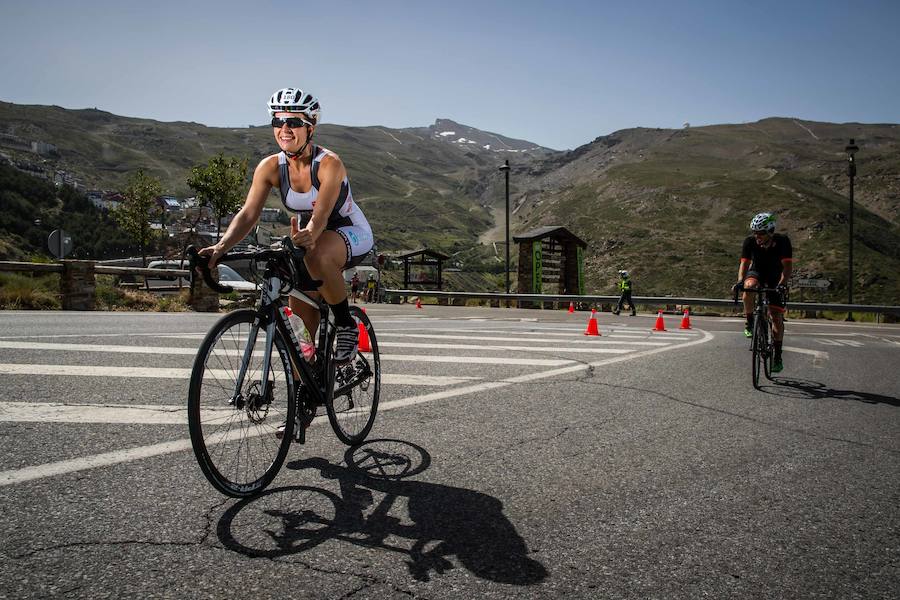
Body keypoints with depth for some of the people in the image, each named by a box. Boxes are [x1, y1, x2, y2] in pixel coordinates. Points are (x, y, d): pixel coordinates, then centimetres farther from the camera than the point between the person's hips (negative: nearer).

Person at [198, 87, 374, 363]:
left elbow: (320, 215, -37)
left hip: (352, 235, -5)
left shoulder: (328, 163, -26)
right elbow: (248, 214, -19)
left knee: (317, 256, -39)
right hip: (309, 239, 5)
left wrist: (307, 236, -60)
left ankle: (346, 325, -17)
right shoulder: (270, 166, -13)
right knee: (300, 308, -9)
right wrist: (221, 247, -37)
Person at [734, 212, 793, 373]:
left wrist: (782, 283, -46)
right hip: (757, 272, 1)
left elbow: (788, 266, -30)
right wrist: (739, 281, -41)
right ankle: (750, 323, -17)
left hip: (776, 278, -1)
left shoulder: (782, 241, -25)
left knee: (777, 317, -6)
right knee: (749, 287, -37)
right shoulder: (750, 241, -21)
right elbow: (744, 263, -23)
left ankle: (778, 356, 5)